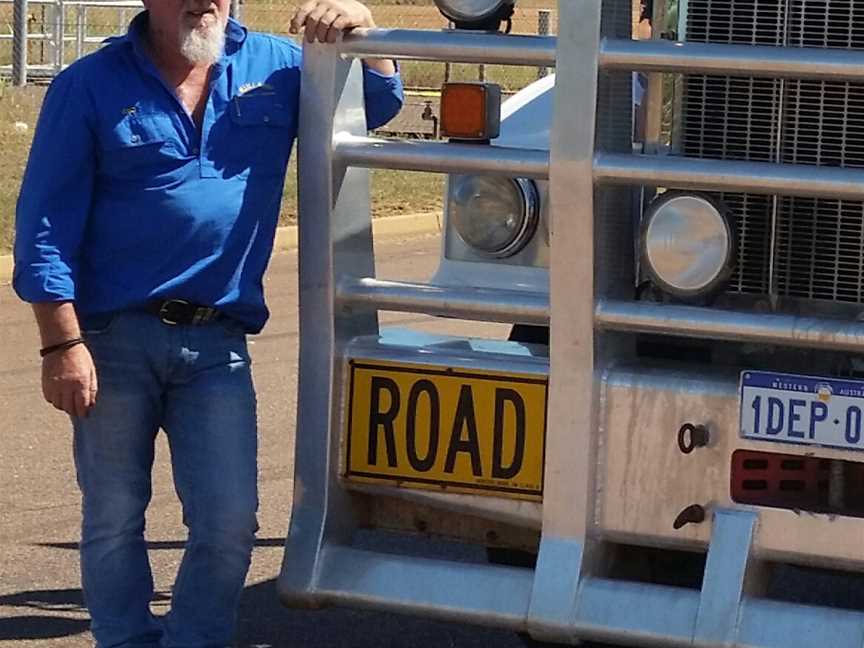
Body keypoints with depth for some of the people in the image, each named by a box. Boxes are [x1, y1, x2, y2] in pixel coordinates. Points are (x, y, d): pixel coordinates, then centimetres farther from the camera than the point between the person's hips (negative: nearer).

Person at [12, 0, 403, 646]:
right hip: (115, 337, -2)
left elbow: (380, 102, 13)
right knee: (114, 522, 7)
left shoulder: (275, 66, 7)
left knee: (230, 523, -2)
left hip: (217, 344, 2)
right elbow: (45, 223, -4)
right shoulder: (90, 85, -2)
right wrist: (62, 344, -11)